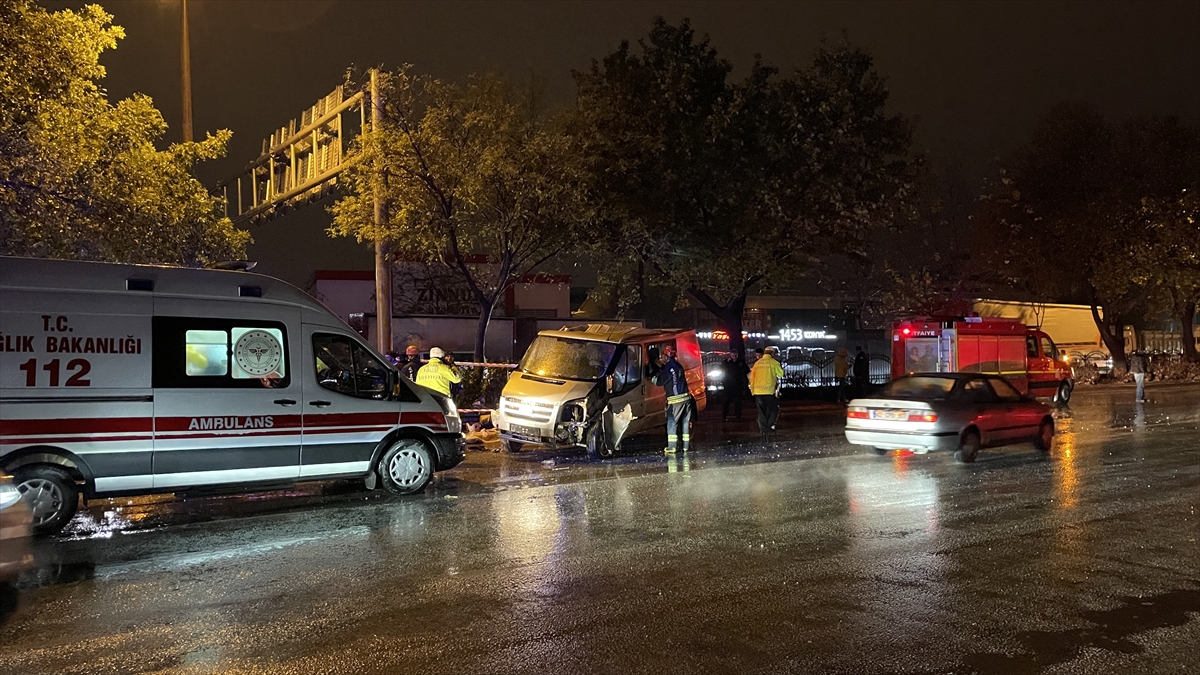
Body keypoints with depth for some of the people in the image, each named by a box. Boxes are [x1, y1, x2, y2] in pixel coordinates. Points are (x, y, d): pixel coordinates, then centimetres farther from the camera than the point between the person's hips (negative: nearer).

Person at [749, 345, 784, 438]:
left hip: (758, 392, 4)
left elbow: (752, 378, 10)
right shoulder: (773, 362, -3)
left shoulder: (757, 363, 10)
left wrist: (752, 390, 17)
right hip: (769, 391, -4)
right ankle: (770, 426, 2)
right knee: (774, 409, 11)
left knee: (761, 412, 10)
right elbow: (781, 374, 5)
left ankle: (763, 430, 10)